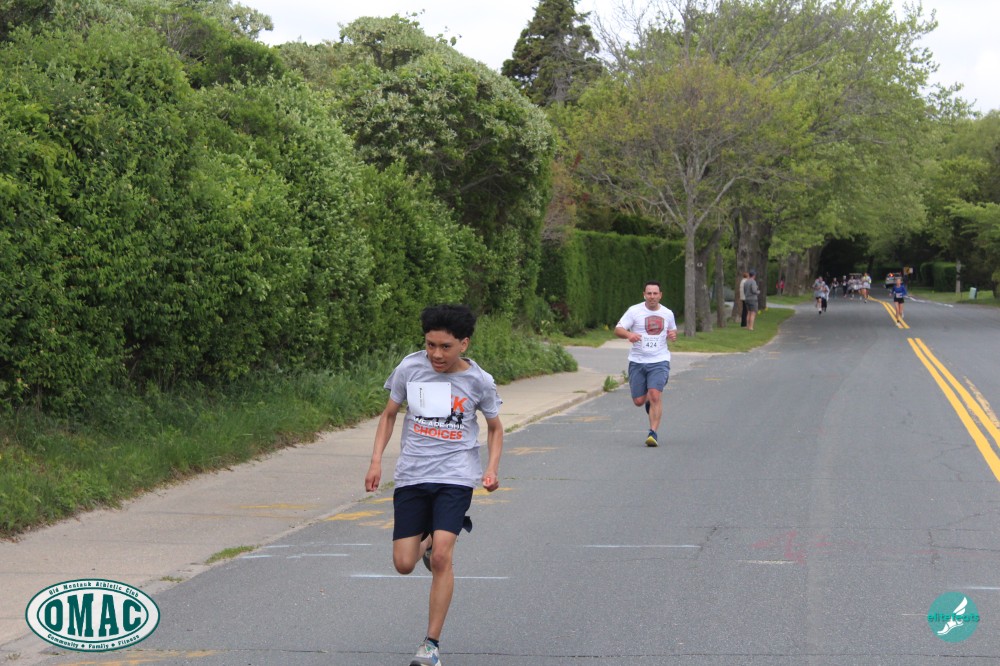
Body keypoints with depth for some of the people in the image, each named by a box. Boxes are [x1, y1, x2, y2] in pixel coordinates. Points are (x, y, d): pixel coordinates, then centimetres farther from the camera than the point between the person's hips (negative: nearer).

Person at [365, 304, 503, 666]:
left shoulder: (479, 381, -5)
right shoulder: (409, 368, -3)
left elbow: (495, 428, 11)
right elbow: (389, 414, 11)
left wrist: (492, 469, -5)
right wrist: (376, 460, 0)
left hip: (455, 476, -2)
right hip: (411, 475, 3)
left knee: (441, 557, -17)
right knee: (404, 564, 2)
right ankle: (430, 538, 39)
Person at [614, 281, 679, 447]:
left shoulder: (667, 314, 7)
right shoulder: (634, 311, -2)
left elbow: (673, 330, 25)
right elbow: (618, 329, -5)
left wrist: (673, 334, 1)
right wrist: (629, 334, -27)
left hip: (659, 361, 0)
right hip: (637, 361, 0)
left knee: (655, 396, -19)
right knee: (638, 401, 3)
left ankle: (653, 433, -15)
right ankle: (649, 401, 40)